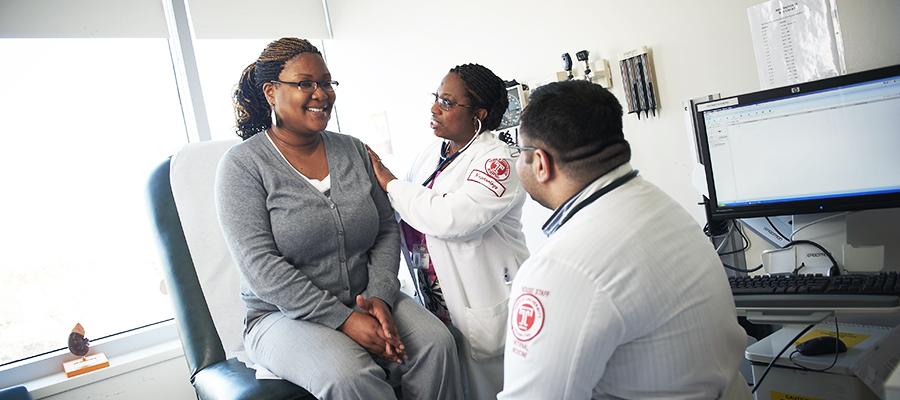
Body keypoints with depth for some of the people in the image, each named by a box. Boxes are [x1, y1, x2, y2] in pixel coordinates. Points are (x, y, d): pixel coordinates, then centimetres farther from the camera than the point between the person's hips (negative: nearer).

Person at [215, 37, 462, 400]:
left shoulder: (353, 151, 8)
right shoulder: (242, 164, -7)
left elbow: (387, 230, 7)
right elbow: (261, 267, -15)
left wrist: (380, 296, -11)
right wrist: (343, 319, -21)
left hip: (366, 301, 4)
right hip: (284, 315, -4)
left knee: (437, 342, -22)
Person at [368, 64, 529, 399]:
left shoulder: (496, 160, -15)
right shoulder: (430, 154, 7)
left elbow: (451, 218, -29)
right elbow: (405, 208, 10)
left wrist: (389, 182, -17)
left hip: (485, 307, -7)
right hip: (438, 304, 7)